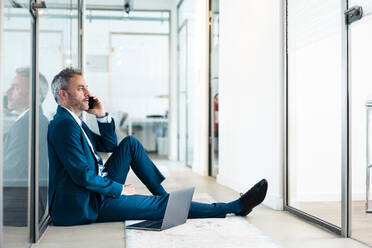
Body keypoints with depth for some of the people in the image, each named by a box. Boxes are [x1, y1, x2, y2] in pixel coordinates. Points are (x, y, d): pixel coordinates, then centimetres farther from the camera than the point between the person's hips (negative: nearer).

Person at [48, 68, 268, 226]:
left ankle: (163, 195, 12)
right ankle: (236, 207, -4)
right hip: (88, 206, -10)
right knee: (162, 205, -10)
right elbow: (83, 175, -25)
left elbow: (109, 145, 18)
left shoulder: (74, 121, 12)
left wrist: (102, 116, 4)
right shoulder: (64, 125, -19)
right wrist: (120, 189, -13)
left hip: (100, 188, 10)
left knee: (130, 144, 8)